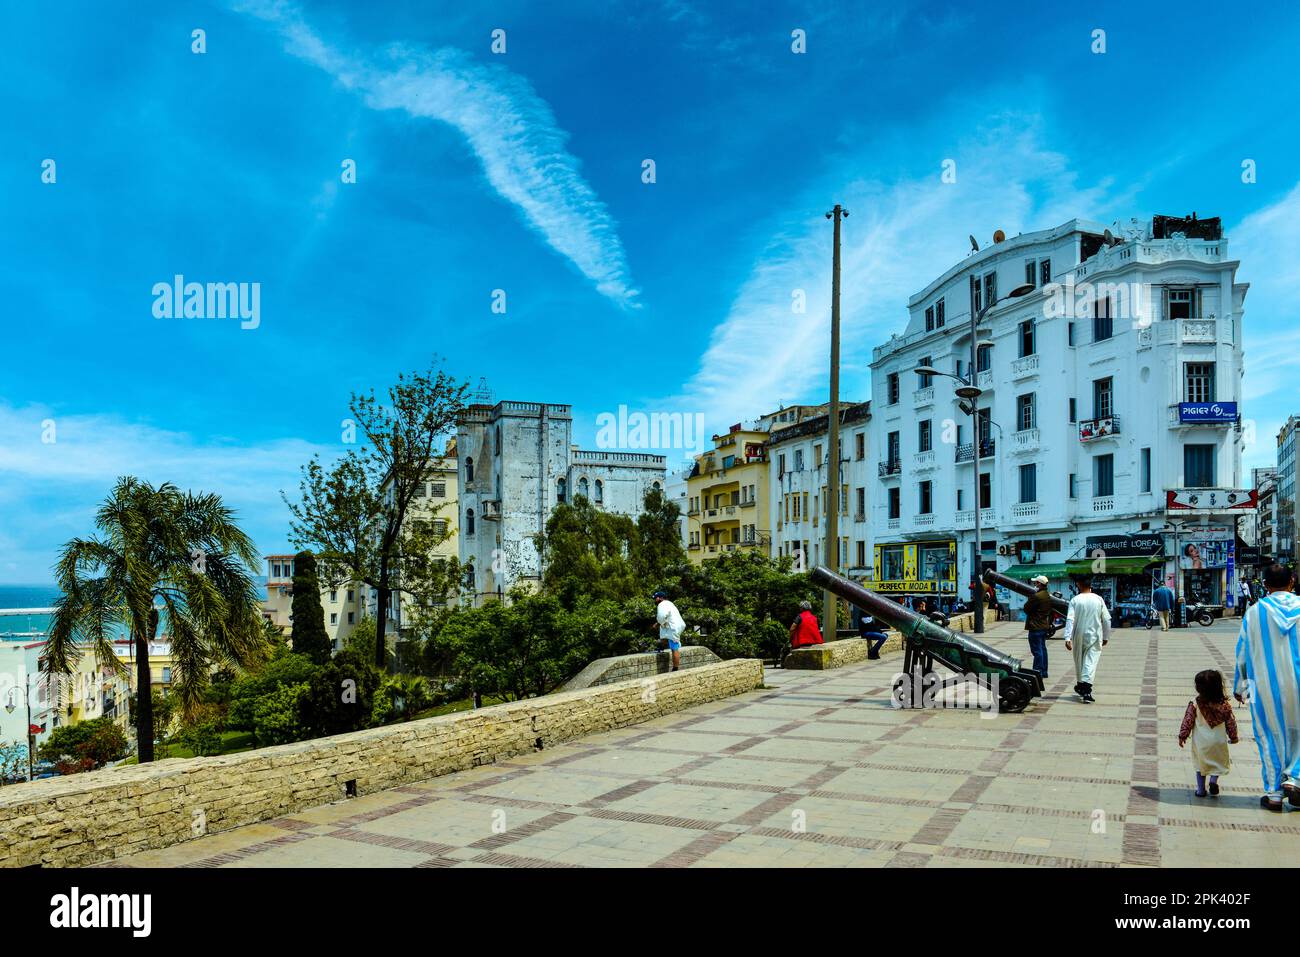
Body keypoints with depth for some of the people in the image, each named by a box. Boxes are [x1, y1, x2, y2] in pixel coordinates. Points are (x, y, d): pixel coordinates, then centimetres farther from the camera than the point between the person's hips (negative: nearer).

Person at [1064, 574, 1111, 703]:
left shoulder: (1075, 600, -7)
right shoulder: (1098, 599, -3)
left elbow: (1070, 619, -14)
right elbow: (1107, 619, 0)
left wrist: (1067, 638, -16)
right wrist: (1106, 637, 12)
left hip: (1079, 636, 0)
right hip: (1095, 636, 0)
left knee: (1079, 661, 18)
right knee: (1091, 663, -5)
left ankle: (1081, 686, 34)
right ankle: (1086, 690, -18)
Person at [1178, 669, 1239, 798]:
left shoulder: (1195, 704, -14)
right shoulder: (1224, 705, -8)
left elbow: (1187, 721, -9)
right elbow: (1231, 723, 1)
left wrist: (1182, 735, 1)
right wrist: (1233, 737, 16)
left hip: (1201, 742, -1)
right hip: (1219, 741, 1)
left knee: (1200, 764, 14)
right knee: (1218, 762, 19)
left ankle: (1201, 789, 15)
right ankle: (1214, 780, -5)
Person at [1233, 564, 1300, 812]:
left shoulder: (1255, 612, -6)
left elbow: (1242, 653, 0)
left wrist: (1239, 687, 11)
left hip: (1265, 686, 0)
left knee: (1270, 737, 10)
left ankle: (1274, 794, 13)